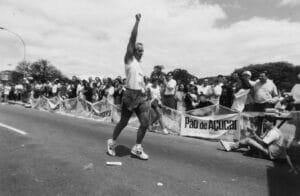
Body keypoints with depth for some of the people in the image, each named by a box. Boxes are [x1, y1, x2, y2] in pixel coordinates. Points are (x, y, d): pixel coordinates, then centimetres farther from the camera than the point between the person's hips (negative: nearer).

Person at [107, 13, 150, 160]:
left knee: (145, 123, -1)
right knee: (123, 122, 5)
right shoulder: (129, 59, 1)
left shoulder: (139, 64, 20)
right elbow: (132, 38, -9)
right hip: (130, 95, -6)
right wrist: (137, 21, -8)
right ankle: (112, 143, 29)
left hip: (141, 96, 7)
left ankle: (137, 148, 16)